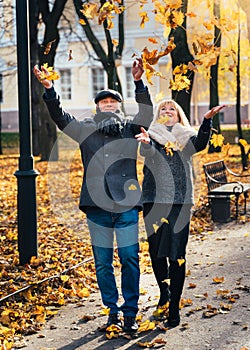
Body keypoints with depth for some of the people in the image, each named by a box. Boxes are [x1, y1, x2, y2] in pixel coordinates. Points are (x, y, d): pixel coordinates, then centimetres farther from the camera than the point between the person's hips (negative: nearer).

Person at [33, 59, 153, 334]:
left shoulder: (130, 128, 11)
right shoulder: (86, 129, 12)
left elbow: (146, 113, -4)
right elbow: (59, 116, 4)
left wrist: (139, 83, -19)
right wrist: (49, 89, -11)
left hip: (126, 205, -1)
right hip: (97, 205, 1)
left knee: (130, 258, -3)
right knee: (102, 262, 7)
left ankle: (130, 312, 7)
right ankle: (113, 309, 20)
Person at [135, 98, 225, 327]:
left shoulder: (186, 137, 12)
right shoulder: (152, 136, 11)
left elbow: (199, 144, -11)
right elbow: (148, 151, -12)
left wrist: (207, 120, -27)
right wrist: (146, 143, -36)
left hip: (181, 200, 0)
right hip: (154, 199, 0)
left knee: (177, 254, -5)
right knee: (156, 250, 5)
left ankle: (174, 306, 2)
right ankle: (164, 291, 32)